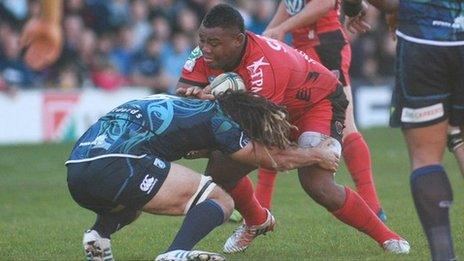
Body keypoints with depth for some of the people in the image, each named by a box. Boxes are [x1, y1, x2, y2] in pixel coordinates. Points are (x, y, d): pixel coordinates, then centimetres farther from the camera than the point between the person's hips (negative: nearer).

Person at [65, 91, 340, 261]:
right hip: (115, 166, -9)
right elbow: (275, 159, 18)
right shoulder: (216, 117, 8)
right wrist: (318, 155, 36)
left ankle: (99, 234, 13)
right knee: (220, 202, 0)